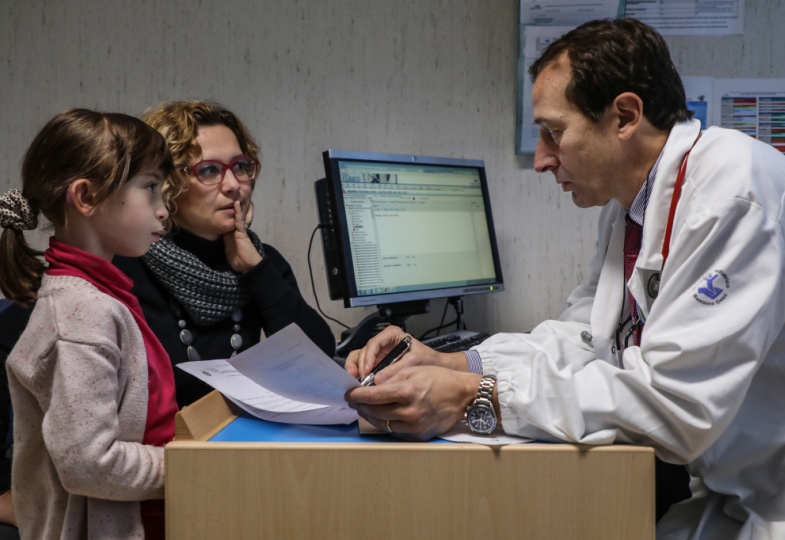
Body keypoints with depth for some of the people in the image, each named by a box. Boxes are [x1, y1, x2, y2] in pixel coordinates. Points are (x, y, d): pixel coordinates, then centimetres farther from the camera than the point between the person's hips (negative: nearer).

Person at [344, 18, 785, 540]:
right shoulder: (628, 204, 7)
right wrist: (451, 363, -5)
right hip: (716, 492, 7)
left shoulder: (737, 188, -21)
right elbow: (584, 336, 10)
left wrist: (476, 398, -27)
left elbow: (675, 403, -27)